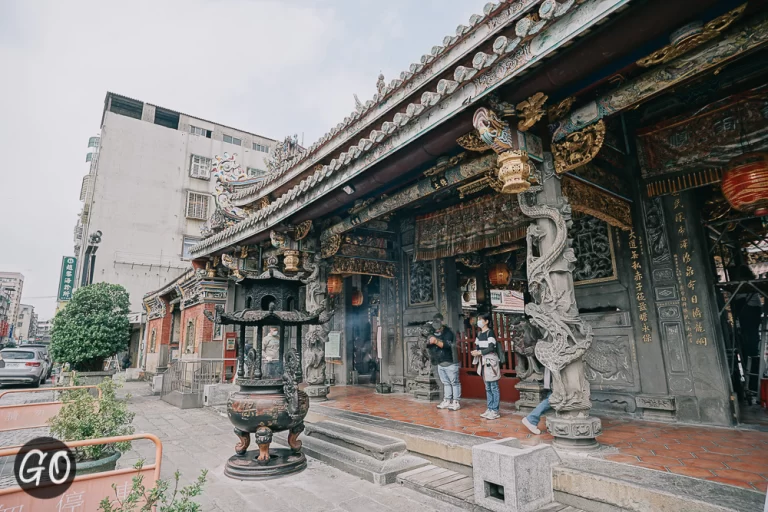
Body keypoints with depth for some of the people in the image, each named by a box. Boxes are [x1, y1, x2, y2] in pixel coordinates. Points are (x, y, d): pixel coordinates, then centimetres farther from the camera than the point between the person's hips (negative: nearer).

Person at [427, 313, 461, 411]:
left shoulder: (448, 333, -12)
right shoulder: (433, 333, 10)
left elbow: (447, 345, -26)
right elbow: (428, 346, 12)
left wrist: (436, 341, -40)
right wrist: (429, 342, -10)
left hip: (450, 363, -7)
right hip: (440, 363, 7)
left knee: (454, 383, 0)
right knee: (445, 383, 14)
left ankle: (456, 403, 4)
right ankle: (446, 401, 22)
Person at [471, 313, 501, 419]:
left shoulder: (490, 333, -11)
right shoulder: (479, 334, 13)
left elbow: (491, 348, -17)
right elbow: (477, 347, 15)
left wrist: (479, 352, -17)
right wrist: (475, 352, -5)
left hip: (491, 362, -8)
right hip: (483, 362, 8)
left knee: (494, 387, -2)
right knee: (488, 388, 13)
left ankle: (495, 411, 3)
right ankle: (489, 409, 21)